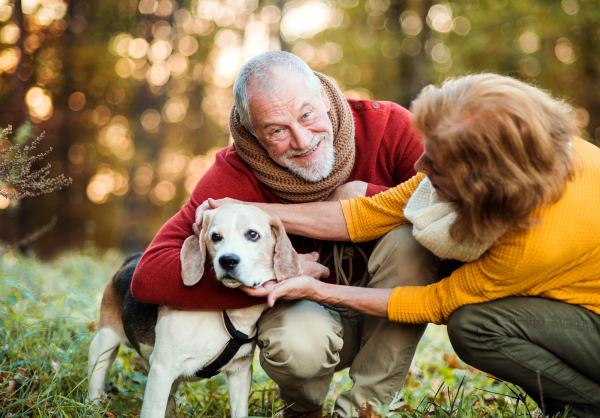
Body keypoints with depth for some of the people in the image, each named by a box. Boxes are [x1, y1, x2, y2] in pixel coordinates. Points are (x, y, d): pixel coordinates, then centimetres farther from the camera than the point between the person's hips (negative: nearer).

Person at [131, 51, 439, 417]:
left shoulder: (386, 125, -18)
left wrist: (368, 196, -29)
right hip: (307, 311, -1)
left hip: (386, 315, 2)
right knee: (296, 343, -36)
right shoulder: (236, 176, -22)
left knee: (411, 238, -28)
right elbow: (148, 277, -30)